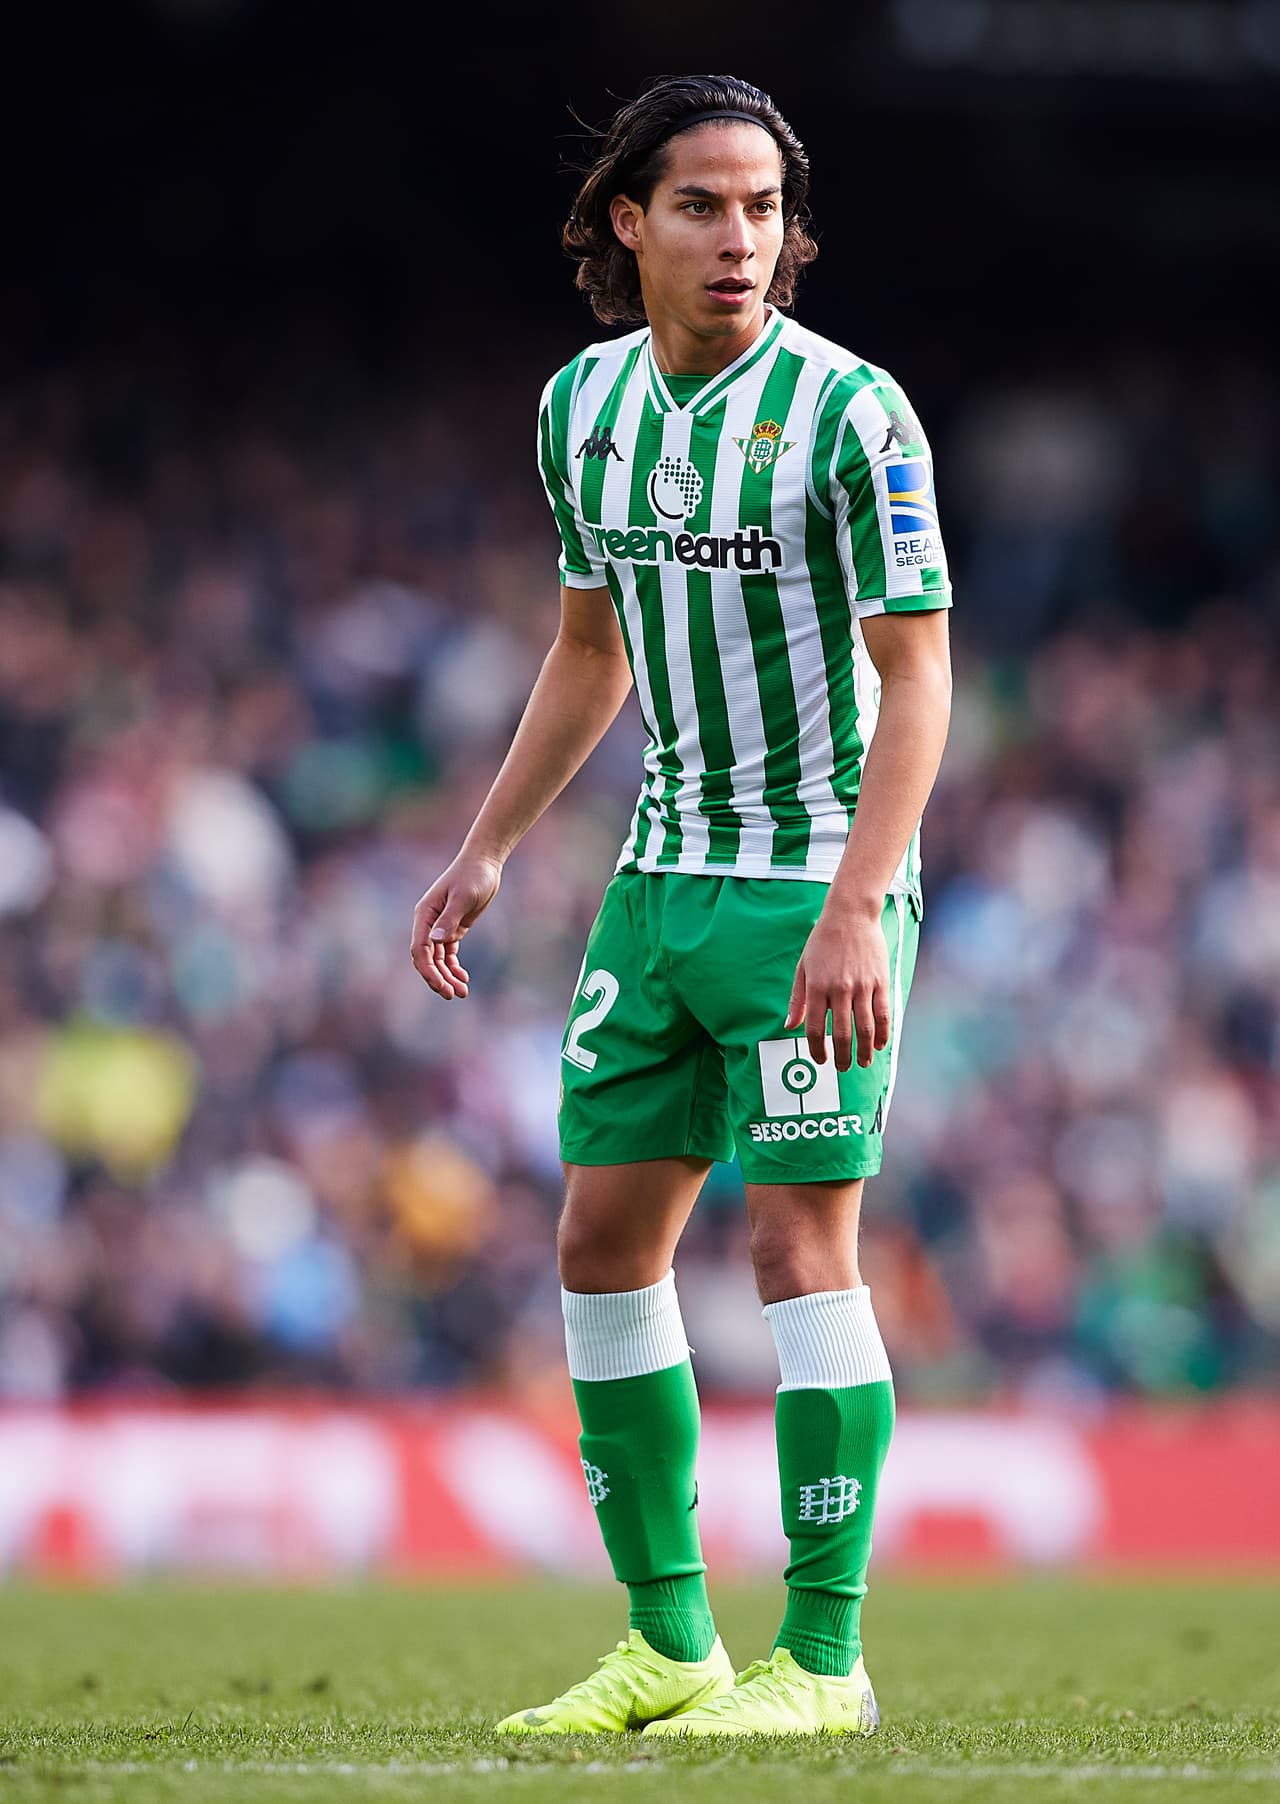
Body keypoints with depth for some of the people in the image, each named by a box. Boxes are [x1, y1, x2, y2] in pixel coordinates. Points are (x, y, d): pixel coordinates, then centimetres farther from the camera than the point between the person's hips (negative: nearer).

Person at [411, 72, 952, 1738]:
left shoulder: (848, 409, -14)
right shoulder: (586, 405, 6)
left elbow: (917, 677, -15)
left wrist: (856, 912, -24)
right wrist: (487, 852, 15)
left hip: (820, 889, -7)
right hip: (666, 877, 7)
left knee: (799, 1247, -9)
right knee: (603, 1241, 6)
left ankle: (821, 1660, -2)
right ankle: (669, 1642, 15)